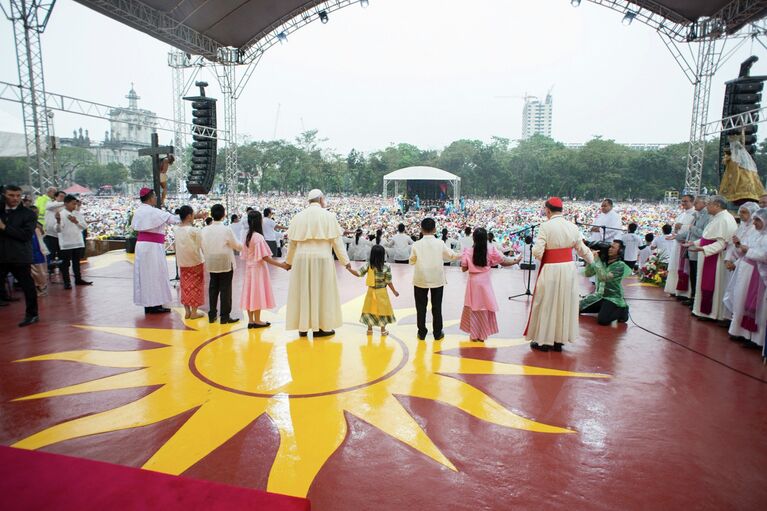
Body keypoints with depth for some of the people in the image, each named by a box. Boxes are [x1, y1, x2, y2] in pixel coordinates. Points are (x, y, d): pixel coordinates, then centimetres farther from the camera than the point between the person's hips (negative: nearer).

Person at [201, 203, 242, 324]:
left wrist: (208, 258, 17)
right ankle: (225, 316, 6)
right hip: (225, 263, -4)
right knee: (225, 289, 2)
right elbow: (236, 245, -5)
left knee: (213, 288, 14)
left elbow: (203, 247, 3)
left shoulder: (205, 230, -3)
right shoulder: (226, 230, -15)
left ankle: (212, 315, 20)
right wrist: (243, 247, 15)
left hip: (211, 264, 4)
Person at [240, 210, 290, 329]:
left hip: (249, 268, 8)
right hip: (258, 268, -7)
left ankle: (251, 320, 14)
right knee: (257, 293, 0)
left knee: (250, 293, 9)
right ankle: (257, 320, 8)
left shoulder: (247, 236, 6)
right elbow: (265, 257, -20)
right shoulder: (259, 237, -17)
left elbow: (245, 256, 9)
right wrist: (281, 264, -19)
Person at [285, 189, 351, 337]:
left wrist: (289, 261, 24)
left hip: (301, 259, 3)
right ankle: (319, 327, 10)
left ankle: (303, 326, 17)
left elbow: (292, 242, 10)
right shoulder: (328, 216, -3)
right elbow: (337, 241, -4)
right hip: (321, 259, -3)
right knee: (321, 292, 5)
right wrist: (345, 261, 4)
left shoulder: (298, 216, 7)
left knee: (303, 292, 11)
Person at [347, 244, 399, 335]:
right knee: (382, 310, 11)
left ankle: (369, 329, 21)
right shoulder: (387, 267, -16)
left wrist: (349, 268, -5)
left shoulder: (368, 265, -11)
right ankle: (383, 330, 18)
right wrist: (394, 291, 1)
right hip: (381, 292, -2)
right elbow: (388, 282, -12)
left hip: (371, 291, 2)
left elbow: (358, 273, -15)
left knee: (370, 309, 14)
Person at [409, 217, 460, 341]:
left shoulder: (416, 244, -9)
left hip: (421, 279, -1)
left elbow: (412, 261, 1)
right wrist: (460, 256, 24)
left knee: (421, 307, 10)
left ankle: (422, 333, 16)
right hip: (437, 279, 1)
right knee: (436, 307, 11)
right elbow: (451, 255, 4)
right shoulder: (440, 243, -8)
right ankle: (438, 333, 18)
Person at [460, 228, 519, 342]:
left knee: (473, 308, 11)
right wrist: (516, 261, 17)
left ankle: (474, 335, 15)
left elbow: (464, 269, -3)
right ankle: (482, 335, 16)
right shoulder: (491, 249, -8)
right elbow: (503, 262, 1)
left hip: (473, 281, 0)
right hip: (485, 281, 0)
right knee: (485, 308, 10)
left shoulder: (468, 251, -7)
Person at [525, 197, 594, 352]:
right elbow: (582, 249, 13)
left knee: (546, 304, 9)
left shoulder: (546, 226, -14)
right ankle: (559, 340, 25)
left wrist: (534, 248, 6)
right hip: (569, 268, 4)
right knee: (564, 304, 15)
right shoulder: (572, 227, 1)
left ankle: (544, 340, 19)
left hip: (550, 270, -4)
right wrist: (591, 259, 33)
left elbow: (537, 252, -18)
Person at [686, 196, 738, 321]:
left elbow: (721, 243, -24)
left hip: (716, 259, -10)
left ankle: (709, 312, 8)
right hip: (710, 258, 10)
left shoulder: (724, 219, -18)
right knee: (706, 284, 14)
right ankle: (706, 310, 22)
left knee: (709, 285, -1)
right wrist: (695, 243, 14)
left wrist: (703, 249, -33)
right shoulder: (718, 218, 12)